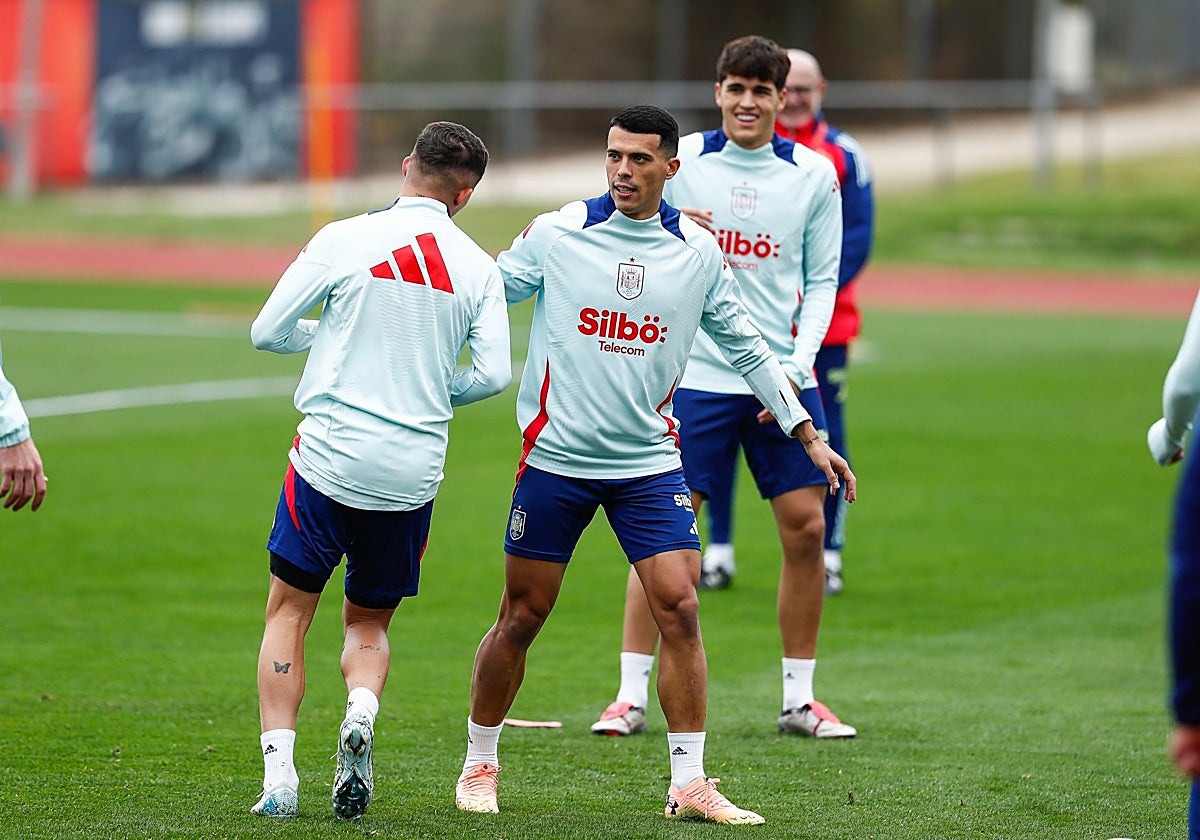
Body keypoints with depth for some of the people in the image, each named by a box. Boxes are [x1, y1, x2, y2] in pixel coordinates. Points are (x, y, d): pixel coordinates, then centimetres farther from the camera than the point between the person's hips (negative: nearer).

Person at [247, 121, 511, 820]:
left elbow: (268, 331, 0)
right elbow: (494, 373, -2)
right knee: (371, 623, 19)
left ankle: (279, 774, -4)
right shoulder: (479, 268, 3)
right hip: (413, 472, 2)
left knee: (289, 612, 10)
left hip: (330, 456, -2)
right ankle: (362, 712, -13)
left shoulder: (344, 240, -3)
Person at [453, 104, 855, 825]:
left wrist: (808, 434, 10)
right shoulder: (555, 235, -5)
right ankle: (480, 765, 21)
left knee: (680, 609, -9)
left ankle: (689, 784, -3)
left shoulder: (698, 252, 2)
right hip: (556, 459, -2)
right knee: (522, 615, 4)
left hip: (650, 462, 2)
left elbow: (746, 347, 12)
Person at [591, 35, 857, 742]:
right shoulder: (679, 160, -1)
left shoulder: (813, 174, 3)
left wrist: (797, 366, -5)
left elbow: (822, 281, 8)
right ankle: (632, 696, 2)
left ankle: (800, 699, 12)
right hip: (694, 373, -2)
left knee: (806, 528, 0)